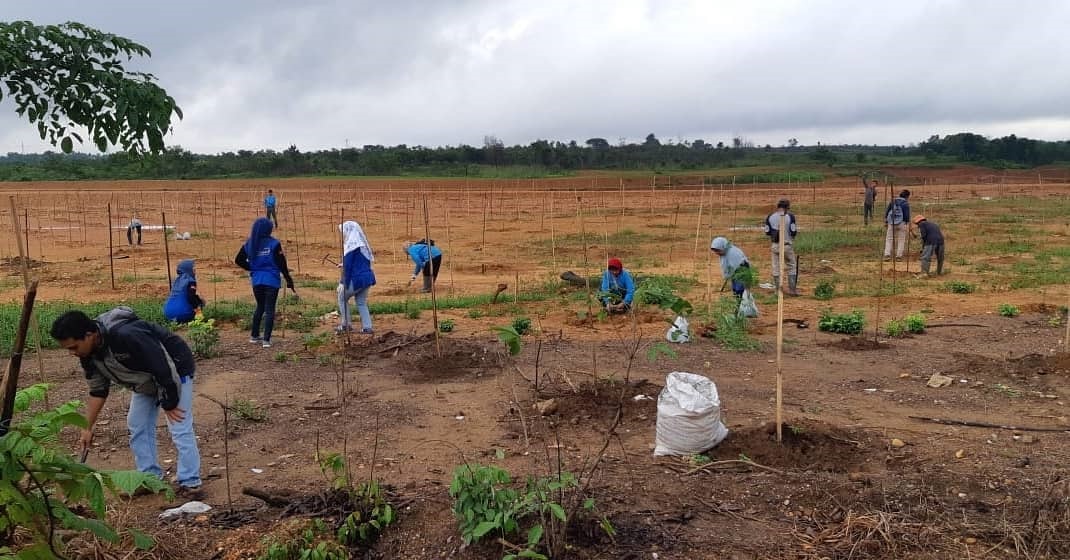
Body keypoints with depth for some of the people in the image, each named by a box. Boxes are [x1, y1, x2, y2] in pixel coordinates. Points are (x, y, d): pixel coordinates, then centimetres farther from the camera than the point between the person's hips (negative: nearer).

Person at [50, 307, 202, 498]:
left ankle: (190, 483, -3)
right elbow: (98, 390, 3)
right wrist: (87, 428, 2)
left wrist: (170, 404, -20)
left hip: (174, 370, -9)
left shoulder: (126, 335, -38)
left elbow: (165, 368, -32)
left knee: (179, 428, -11)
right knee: (137, 425, 8)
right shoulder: (89, 353, -10)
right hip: (146, 379, 9)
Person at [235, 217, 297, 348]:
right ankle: (266, 340, -1)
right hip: (271, 281, -4)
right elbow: (282, 264, -11)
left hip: (256, 281, 4)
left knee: (260, 307, 22)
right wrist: (290, 283, -6)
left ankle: (254, 336, 28)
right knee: (269, 310, 1)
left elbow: (238, 260, 8)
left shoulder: (249, 244, 1)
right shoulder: (274, 244, -11)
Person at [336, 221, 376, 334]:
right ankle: (367, 327, 7)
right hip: (367, 278, 8)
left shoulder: (351, 245, -13)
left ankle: (346, 325, 11)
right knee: (361, 303, 15)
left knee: (342, 298, 12)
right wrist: (344, 265, 30)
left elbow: (347, 265, -16)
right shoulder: (363, 244, 12)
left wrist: (344, 283, -13)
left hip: (356, 279, -7)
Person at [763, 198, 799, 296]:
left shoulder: (770, 217, -1)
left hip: (775, 246, 2)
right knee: (792, 267, 11)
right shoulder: (790, 216, -8)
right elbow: (793, 232, -8)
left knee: (776, 268, 10)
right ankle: (792, 290, 10)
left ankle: (778, 290, 12)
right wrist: (796, 231, 15)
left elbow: (767, 232, 3)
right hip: (787, 245, -2)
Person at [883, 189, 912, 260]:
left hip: (891, 223, 3)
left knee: (889, 239, 9)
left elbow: (887, 211, 8)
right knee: (901, 240, 7)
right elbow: (907, 215, -11)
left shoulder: (893, 201, 5)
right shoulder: (906, 203, -8)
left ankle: (887, 254, -2)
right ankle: (899, 256, 6)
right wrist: (908, 224, -7)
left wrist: (885, 219, 18)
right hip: (901, 223, -3)